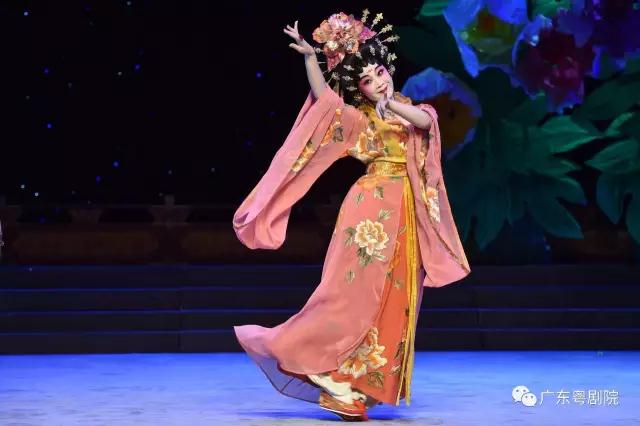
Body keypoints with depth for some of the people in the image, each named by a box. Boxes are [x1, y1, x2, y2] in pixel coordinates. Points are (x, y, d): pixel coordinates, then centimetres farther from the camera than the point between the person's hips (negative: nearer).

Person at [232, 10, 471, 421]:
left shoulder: (416, 109, 14)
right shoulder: (359, 118, 7)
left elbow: (425, 120, -10)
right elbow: (322, 95, -7)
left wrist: (390, 103, -23)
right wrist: (310, 56, -16)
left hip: (408, 214, 3)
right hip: (371, 206, -3)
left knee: (394, 302, 0)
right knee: (355, 287, -13)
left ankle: (353, 389, 4)